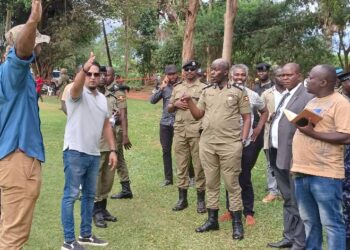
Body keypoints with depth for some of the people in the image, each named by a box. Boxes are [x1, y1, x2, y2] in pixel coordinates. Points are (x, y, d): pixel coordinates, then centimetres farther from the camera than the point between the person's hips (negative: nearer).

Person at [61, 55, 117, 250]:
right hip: (75, 152, -7)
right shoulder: (78, 94, -8)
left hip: (94, 154, 8)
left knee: (90, 195, 15)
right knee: (71, 195, -3)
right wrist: (84, 69, -53)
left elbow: (107, 125, 17)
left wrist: (113, 150, 10)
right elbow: (76, 86, -33)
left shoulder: (103, 99, 14)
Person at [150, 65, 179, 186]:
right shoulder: (164, 87, 9)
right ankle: (168, 178, 20)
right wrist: (161, 88, -8)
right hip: (165, 123, 4)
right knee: (166, 151, 9)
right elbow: (152, 100, 0)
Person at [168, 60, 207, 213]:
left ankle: (201, 199, 8)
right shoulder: (177, 88, 17)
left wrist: (193, 103, -14)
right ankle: (182, 198, 16)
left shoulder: (203, 88, 3)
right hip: (179, 130, 4)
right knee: (181, 164, 7)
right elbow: (169, 109, 20)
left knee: (198, 165, 0)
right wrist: (175, 104, -1)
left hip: (197, 131, -4)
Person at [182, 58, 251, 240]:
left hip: (230, 145, -4)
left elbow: (247, 117, 0)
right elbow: (198, 115, 11)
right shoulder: (206, 91, 10)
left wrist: (243, 140, -7)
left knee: (232, 184, 2)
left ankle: (237, 223, 12)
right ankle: (212, 219, 24)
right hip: (207, 144, 4)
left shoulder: (238, 91, -2)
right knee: (211, 183, 12)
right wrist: (189, 101, -4)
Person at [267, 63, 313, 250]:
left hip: (293, 156, -9)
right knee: (288, 200, 19)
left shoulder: (307, 96, -14)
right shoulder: (285, 95, 16)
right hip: (278, 155, 9)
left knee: (297, 202, 2)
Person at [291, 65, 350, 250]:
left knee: (331, 222, -1)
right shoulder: (312, 102, 17)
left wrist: (313, 133, -21)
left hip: (325, 174, -8)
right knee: (309, 221, 16)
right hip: (302, 171, 8)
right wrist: (297, 163, 17)